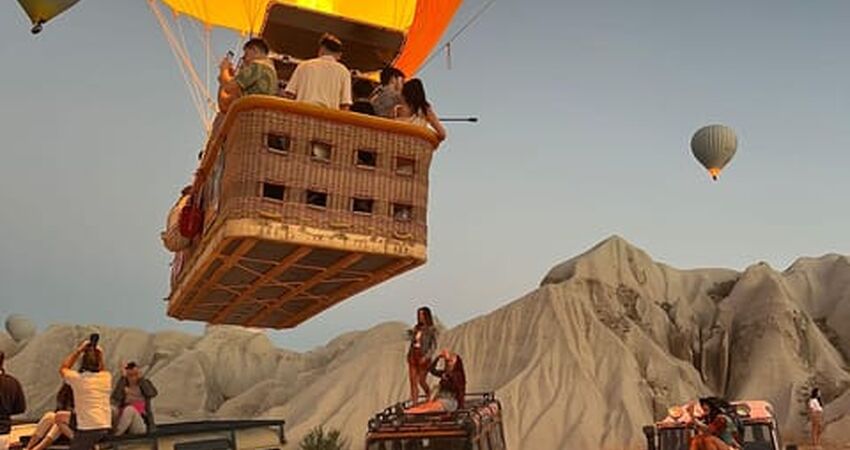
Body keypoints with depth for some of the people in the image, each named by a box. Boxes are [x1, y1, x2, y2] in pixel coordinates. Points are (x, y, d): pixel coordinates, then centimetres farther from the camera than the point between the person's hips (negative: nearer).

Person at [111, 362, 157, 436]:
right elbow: (116, 398, -15)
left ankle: (115, 434, -24)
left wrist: (141, 378, -10)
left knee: (129, 409, -31)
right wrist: (123, 378, -12)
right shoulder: (123, 386, 6)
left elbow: (152, 393, -16)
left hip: (141, 426, -1)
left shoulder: (145, 384, 7)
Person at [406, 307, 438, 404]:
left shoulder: (432, 329, -4)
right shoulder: (416, 328, 12)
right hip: (413, 356, 5)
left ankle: (430, 399, 23)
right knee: (413, 382, 0)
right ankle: (414, 404, 2)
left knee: (422, 381, -4)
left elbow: (433, 346, -9)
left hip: (424, 357, -5)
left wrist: (426, 356, -19)